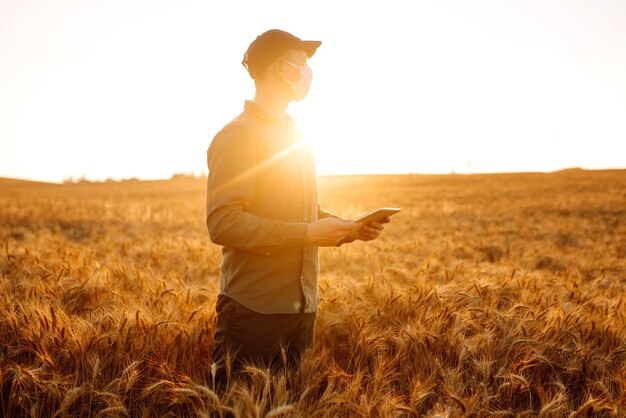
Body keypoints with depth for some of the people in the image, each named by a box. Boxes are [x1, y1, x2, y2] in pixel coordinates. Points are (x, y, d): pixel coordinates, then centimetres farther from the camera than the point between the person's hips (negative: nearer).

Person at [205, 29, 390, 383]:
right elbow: (222, 223, -20)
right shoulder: (238, 135, -11)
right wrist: (307, 234, -21)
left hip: (302, 305, 8)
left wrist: (351, 228, 4)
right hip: (254, 310, -8)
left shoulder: (295, 136, 16)